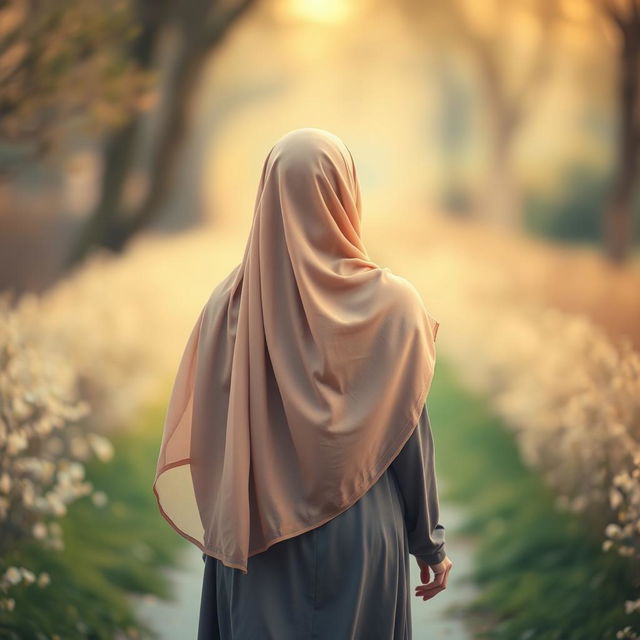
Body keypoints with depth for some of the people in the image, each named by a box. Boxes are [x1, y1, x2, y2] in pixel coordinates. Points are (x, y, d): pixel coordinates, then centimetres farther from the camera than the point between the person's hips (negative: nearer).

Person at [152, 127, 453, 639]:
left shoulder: (230, 303, -5)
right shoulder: (389, 303, -10)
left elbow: (205, 434, -1)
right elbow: (412, 437, -6)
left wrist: (223, 528, 13)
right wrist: (431, 543, 5)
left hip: (255, 537, 2)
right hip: (357, 535, -2)